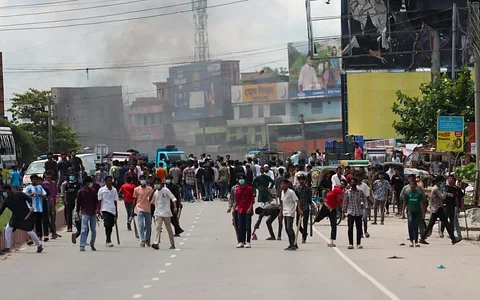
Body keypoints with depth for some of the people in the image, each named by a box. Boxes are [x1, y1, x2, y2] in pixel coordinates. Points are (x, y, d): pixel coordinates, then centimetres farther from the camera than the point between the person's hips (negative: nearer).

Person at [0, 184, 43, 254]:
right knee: (8, 229, -4)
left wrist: (31, 207, -24)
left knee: (29, 231, -1)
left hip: (26, 216, -6)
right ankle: (8, 247, 4)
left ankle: (39, 245, 17)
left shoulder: (18, 195, -14)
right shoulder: (6, 200, 1)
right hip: (16, 217, 6)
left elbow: (29, 199, -11)